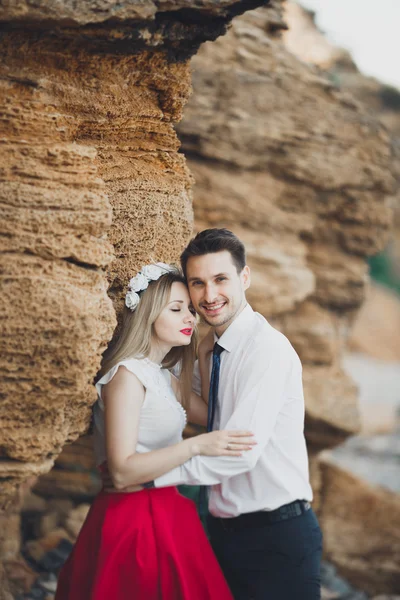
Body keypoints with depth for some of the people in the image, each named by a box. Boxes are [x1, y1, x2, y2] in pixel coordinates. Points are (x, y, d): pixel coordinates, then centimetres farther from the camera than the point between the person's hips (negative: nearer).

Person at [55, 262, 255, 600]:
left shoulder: (163, 377, 13)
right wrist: (197, 446, -29)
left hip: (165, 514, 9)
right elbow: (122, 472, -22)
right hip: (136, 521, -9)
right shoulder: (128, 374, -16)